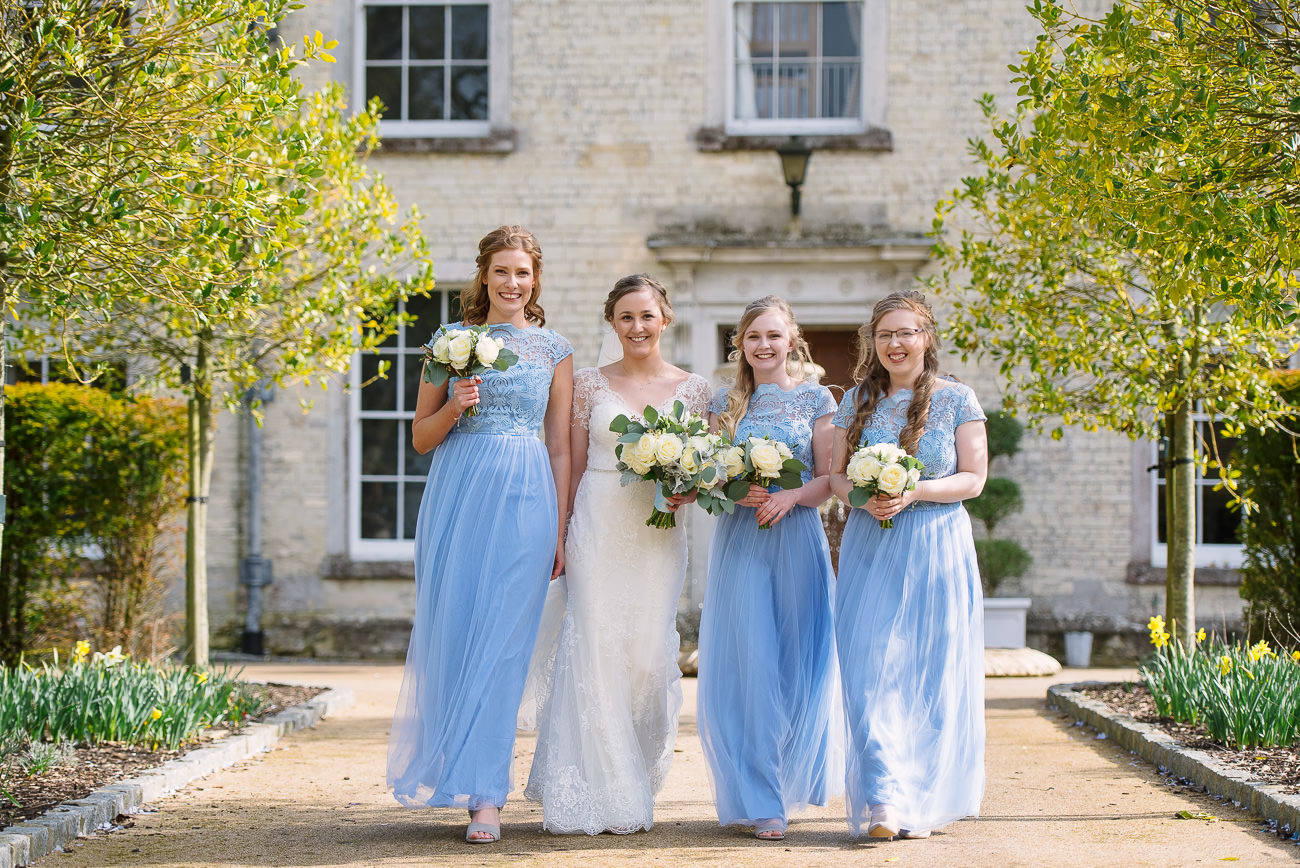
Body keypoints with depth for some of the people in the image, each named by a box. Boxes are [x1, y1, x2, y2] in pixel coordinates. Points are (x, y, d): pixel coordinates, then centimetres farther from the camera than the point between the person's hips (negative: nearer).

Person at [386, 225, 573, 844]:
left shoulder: (554, 351, 10)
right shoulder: (450, 340, 9)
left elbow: (561, 448, 10)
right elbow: (421, 437, 11)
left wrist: (562, 530, 6)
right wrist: (454, 406, -9)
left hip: (524, 498, -1)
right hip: (456, 493, 1)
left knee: (501, 641, -7)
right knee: (449, 629, -2)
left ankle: (484, 794, -5)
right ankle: (473, 781, 14)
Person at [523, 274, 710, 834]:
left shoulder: (693, 389, 7)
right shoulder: (589, 384, 5)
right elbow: (573, 468, 6)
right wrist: (557, 537, 1)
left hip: (659, 535, 1)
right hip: (597, 530, -1)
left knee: (648, 656, 0)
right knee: (594, 650, -6)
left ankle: (636, 785, 15)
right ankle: (597, 796, 1)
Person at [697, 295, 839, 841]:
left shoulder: (816, 399, 6)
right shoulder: (726, 403, 10)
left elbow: (828, 478, 3)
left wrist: (790, 497, -15)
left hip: (797, 536, 0)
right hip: (739, 540, 0)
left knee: (796, 662, 1)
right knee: (747, 663, -6)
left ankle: (786, 782, 20)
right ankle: (760, 800, -4)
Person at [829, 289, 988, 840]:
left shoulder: (956, 399, 3)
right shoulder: (858, 400, 11)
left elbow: (973, 478, -1)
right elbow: (836, 475, 12)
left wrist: (913, 493, -15)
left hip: (936, 550, -2)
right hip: (870, 549, 2)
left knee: (929, 673, -1)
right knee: (871, 671, -8)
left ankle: (924, 802, 10)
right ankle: (884, 800, -8)